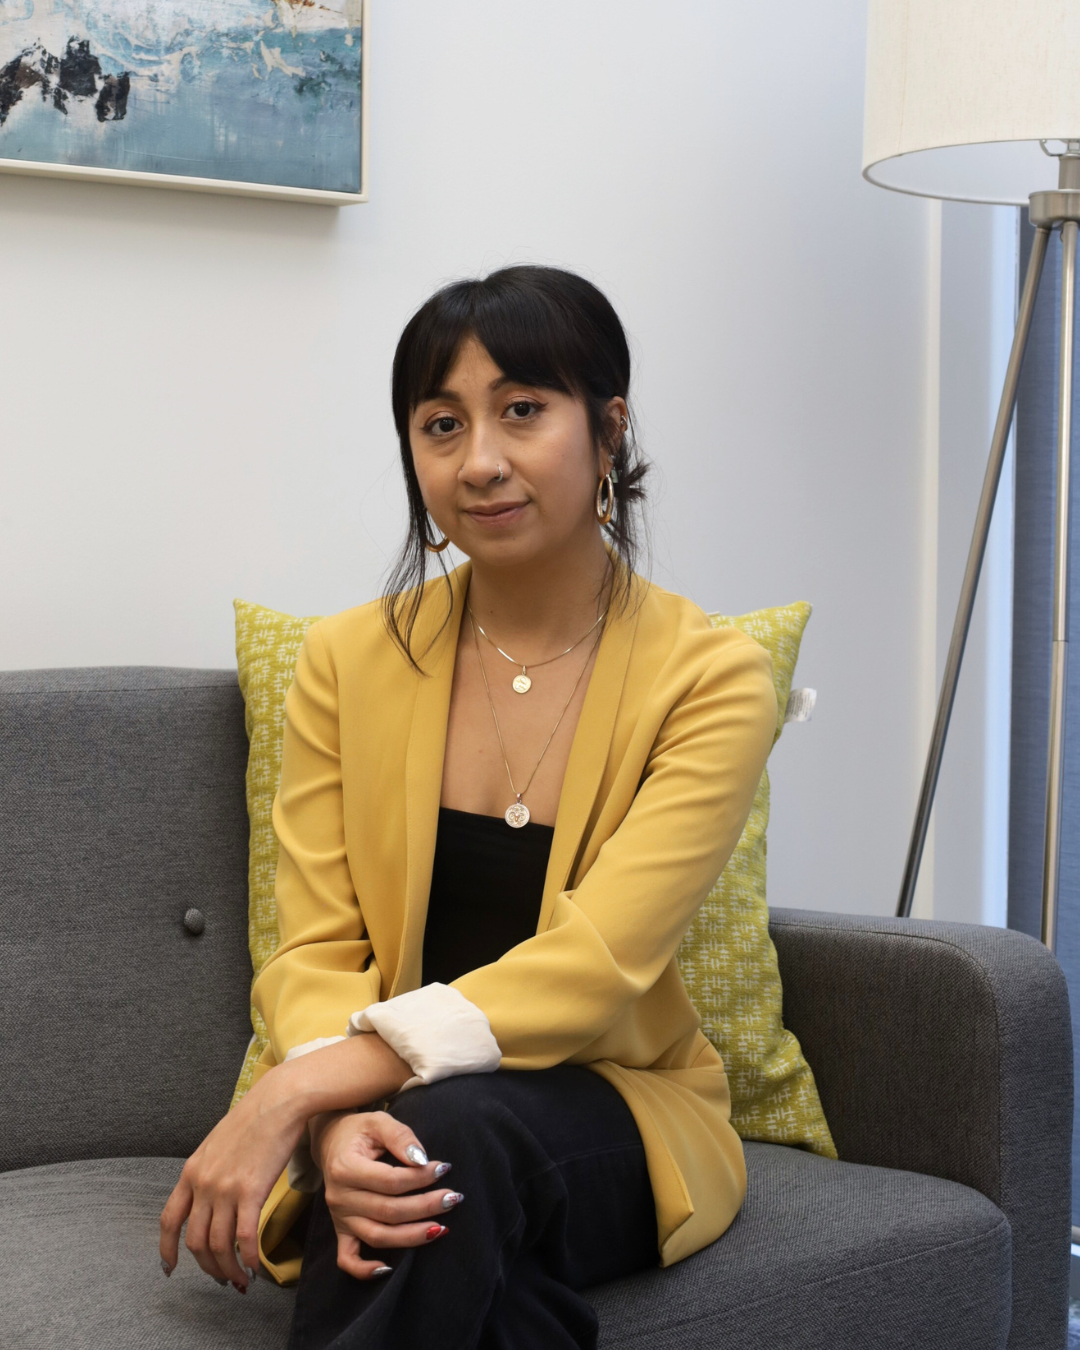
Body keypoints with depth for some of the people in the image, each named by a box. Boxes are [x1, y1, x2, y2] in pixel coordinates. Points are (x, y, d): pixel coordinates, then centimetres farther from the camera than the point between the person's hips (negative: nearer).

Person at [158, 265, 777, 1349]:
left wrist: (290, 1093, -26)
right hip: (380, 1108, 1)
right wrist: (336, 1126, -26)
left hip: (615, 1109, -1)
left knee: (455, 1139, -35)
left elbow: (588, 971, -18)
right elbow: (313, 956, -2)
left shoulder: (710, 678, -7)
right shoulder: (348, 661, 2)